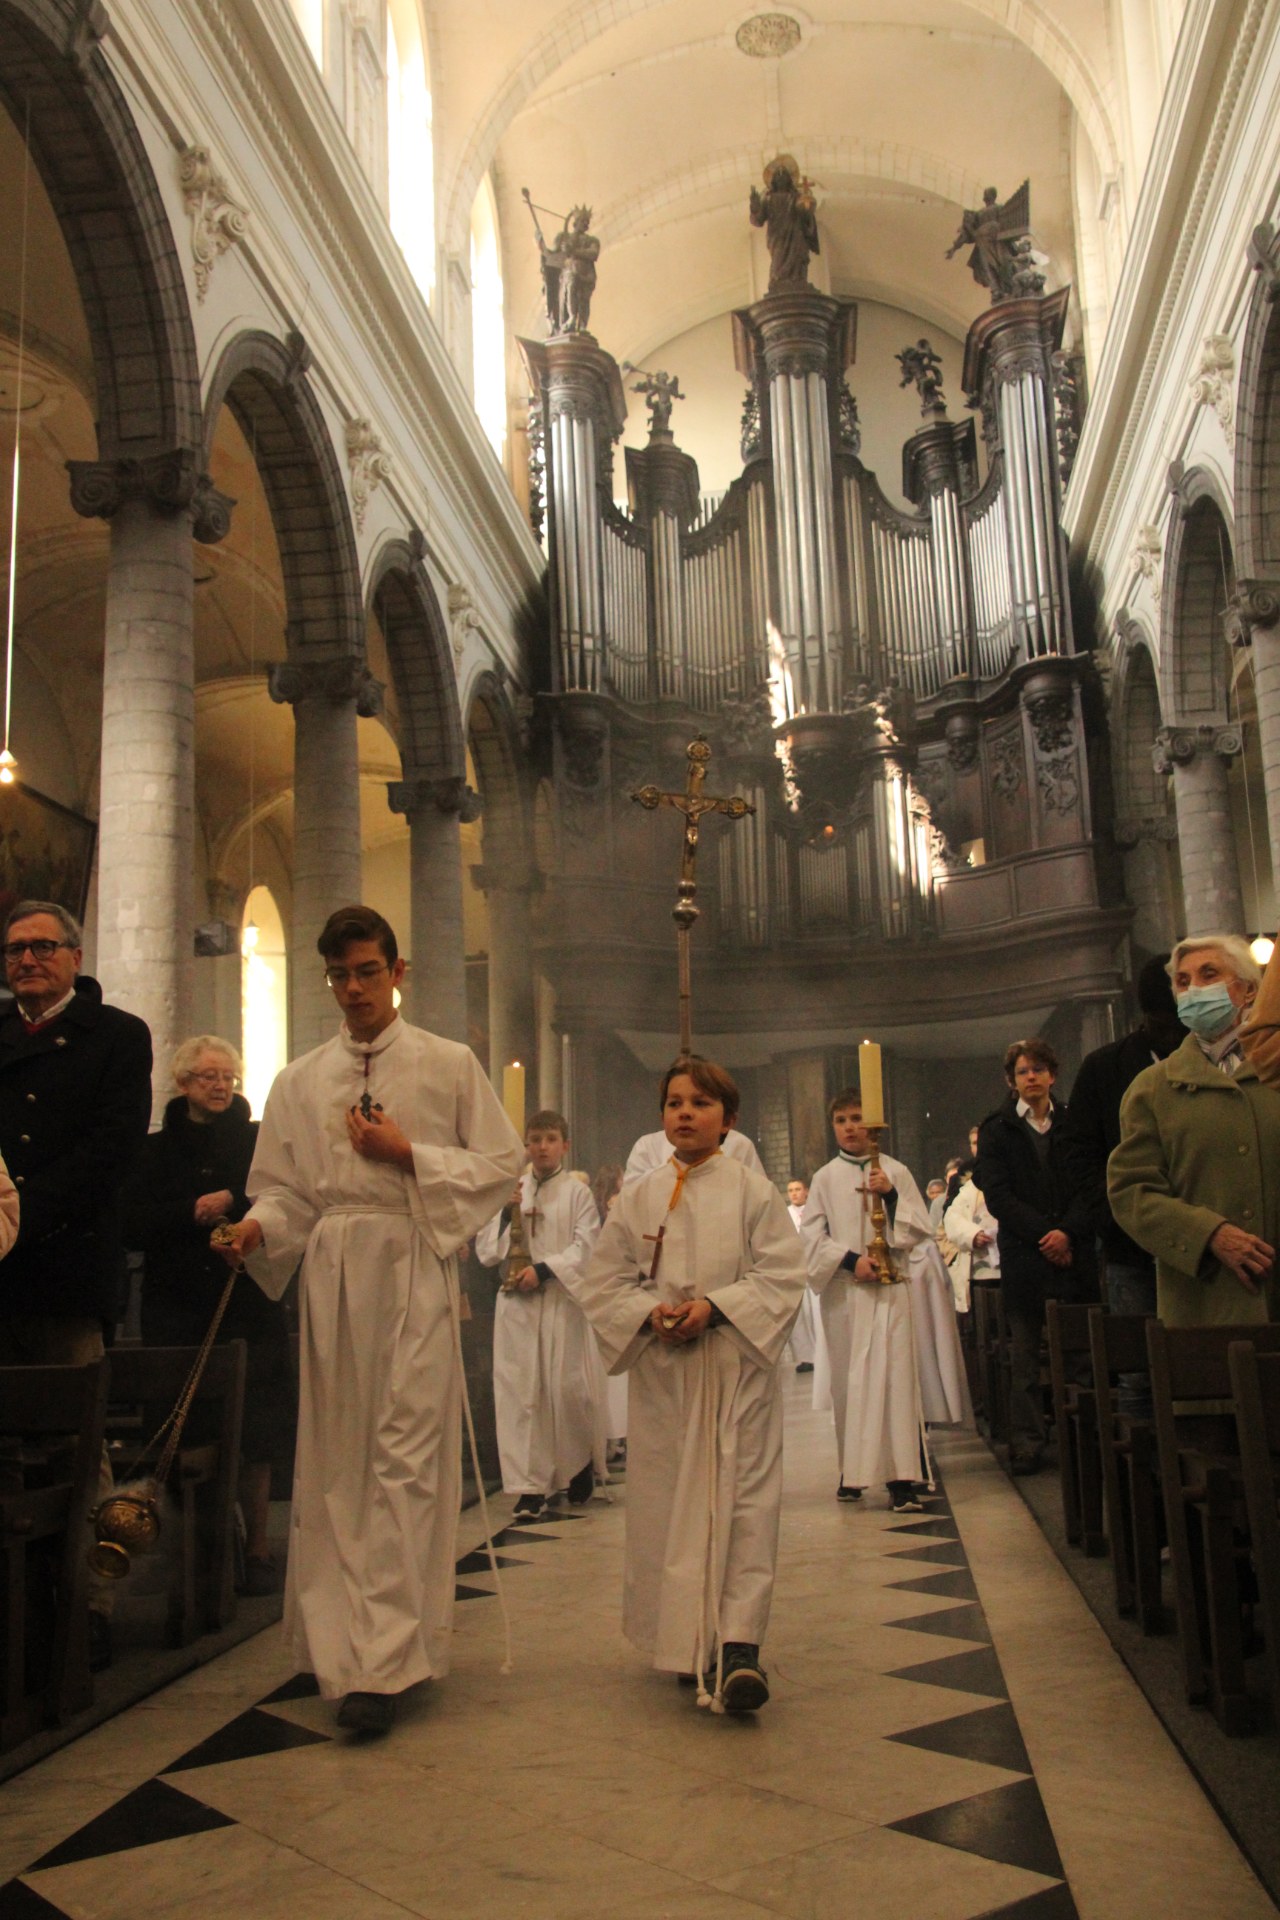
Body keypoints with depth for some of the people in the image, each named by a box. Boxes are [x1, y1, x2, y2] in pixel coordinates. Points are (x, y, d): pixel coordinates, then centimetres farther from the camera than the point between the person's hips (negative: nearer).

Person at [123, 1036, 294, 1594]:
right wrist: (194, 1212, -10)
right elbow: (133, 1226, 1)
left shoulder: (259, 1142, 6)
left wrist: (232, 1205, -13)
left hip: (249, 1307, -1)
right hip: (177, 1309, 1)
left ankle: (255, 1548, 8)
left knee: (252, 1437, -1)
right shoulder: (156, 1150, 10)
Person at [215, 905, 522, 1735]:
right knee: (337, 1456, 8)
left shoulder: (450, 1065, 6)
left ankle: (385, 1659, -5)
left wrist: (408, 1155, -8)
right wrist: (258, 1228, -10)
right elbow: (286, 1189, 12)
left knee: (403, 1456, -7)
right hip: (331, 1274, 4)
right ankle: (340, 1633, 21)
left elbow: (503, 1162, 3)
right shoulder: (300, 1081, 13)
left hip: (413, 1268, -3)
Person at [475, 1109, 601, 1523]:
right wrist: (505, 1213, -6)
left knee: (567, 1388, 0)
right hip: (516, 1300, 2)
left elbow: (586, 1247, -5)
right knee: (520, 1391, 0)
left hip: (561, 1299, -2)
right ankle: (532, 1485, 8)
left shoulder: (577, 1192, 3)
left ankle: (579, 1464, 26)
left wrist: (543, 1269, -15)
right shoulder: (510, 1190, 11)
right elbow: (486, 1252, 9)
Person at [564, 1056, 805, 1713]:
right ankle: (683, 1641, 19)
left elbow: (781, 1276, -3)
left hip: (736, 1369, -2)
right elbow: (602, 1280, 7)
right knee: (665, 1504, 6)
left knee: (742, 1501, -5)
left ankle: (738, 1643, -4)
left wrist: (715, 1306, -16)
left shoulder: (753, 1192, 1)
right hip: (661, 1371, 2)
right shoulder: (637, 1198, 7)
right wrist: (650, 1311, -11)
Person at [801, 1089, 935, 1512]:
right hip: (843, 1291, 1)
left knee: (894, 1374, -9)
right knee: (848, 1378, 5)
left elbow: (920, 1229, 4)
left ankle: (901, 1477, -10)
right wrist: (850, 1259, -11)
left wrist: (890, 1195, -11)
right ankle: (852, 1470, 17)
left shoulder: (896, 1172, 7)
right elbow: (812, 1236, 3)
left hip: (888, 1290, -1)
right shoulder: (825, 1178, 8)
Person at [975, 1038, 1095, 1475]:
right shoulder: (996, 1130, 8)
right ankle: (1027, 1446, 2)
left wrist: (1068, 1231, -10)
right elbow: (997, 1197, 0)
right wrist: (1044, 1234, -10)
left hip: (1074, 1253, 1)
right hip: (1023, 1255, -1)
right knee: (1025, 1354, -1)